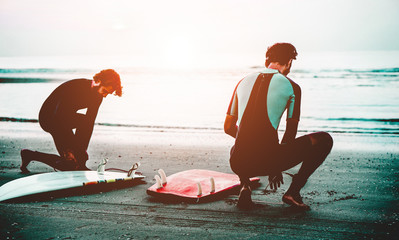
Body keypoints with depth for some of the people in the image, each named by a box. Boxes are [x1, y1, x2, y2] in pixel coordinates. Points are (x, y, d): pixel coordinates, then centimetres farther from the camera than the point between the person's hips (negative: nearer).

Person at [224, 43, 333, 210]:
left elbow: (228, 127, 19)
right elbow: (291, 133, 11)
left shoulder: (243, 82, 15)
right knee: (324, 140, 14)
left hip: (238, 164, 4)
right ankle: (293, 191, 9)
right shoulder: (291, 87, 5)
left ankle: (245, 187, 16)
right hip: (267, 162, -4)